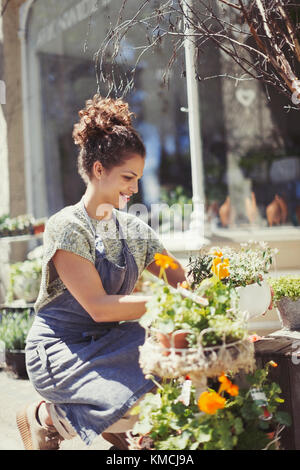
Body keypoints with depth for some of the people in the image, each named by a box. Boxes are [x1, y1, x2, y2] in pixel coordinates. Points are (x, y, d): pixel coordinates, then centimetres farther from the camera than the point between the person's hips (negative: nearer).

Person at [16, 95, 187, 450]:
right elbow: (98, 307, -21)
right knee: (146, 401, -26)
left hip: (109, 342, 6)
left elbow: (184, 282, 9)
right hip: (60, 350, -5)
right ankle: (45, 417, 1)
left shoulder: (134, 231, 6)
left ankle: (116, 426, 8)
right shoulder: (66, 227, -14)